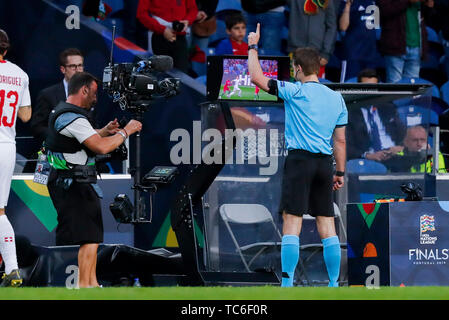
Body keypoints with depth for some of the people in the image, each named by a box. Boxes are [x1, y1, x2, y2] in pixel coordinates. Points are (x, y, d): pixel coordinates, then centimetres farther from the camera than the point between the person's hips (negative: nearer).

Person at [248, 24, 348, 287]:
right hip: (325, 163, 5)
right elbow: (340, 140, 13)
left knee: (292, 223, -7)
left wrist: (253, 47, 7)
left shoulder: (296, 92, -6)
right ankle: (334, 284, 7)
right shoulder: (336, 98, 11)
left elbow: (257, 78, -5)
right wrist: (340, 172, 19)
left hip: (300, 159, -5)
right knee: (327, 226, 8)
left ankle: (287, 284, -12)